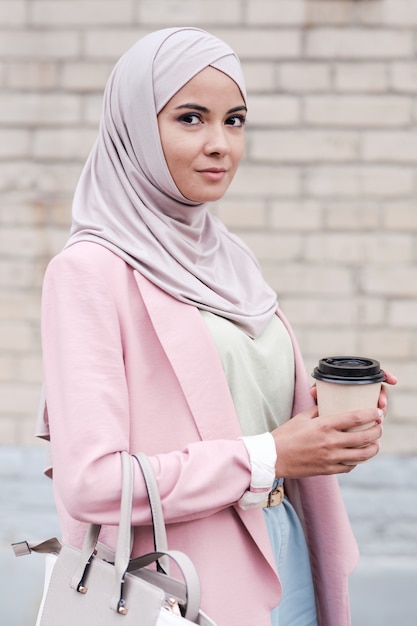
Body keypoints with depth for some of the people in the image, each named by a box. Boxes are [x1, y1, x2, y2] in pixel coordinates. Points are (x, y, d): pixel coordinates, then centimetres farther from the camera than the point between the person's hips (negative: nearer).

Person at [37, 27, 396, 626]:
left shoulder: (228, 258, 8)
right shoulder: (90, 268, -14)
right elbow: (89, 482, -20)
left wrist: (337, 415, -1)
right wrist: (266, 457, -18)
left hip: (284, 561, 7)